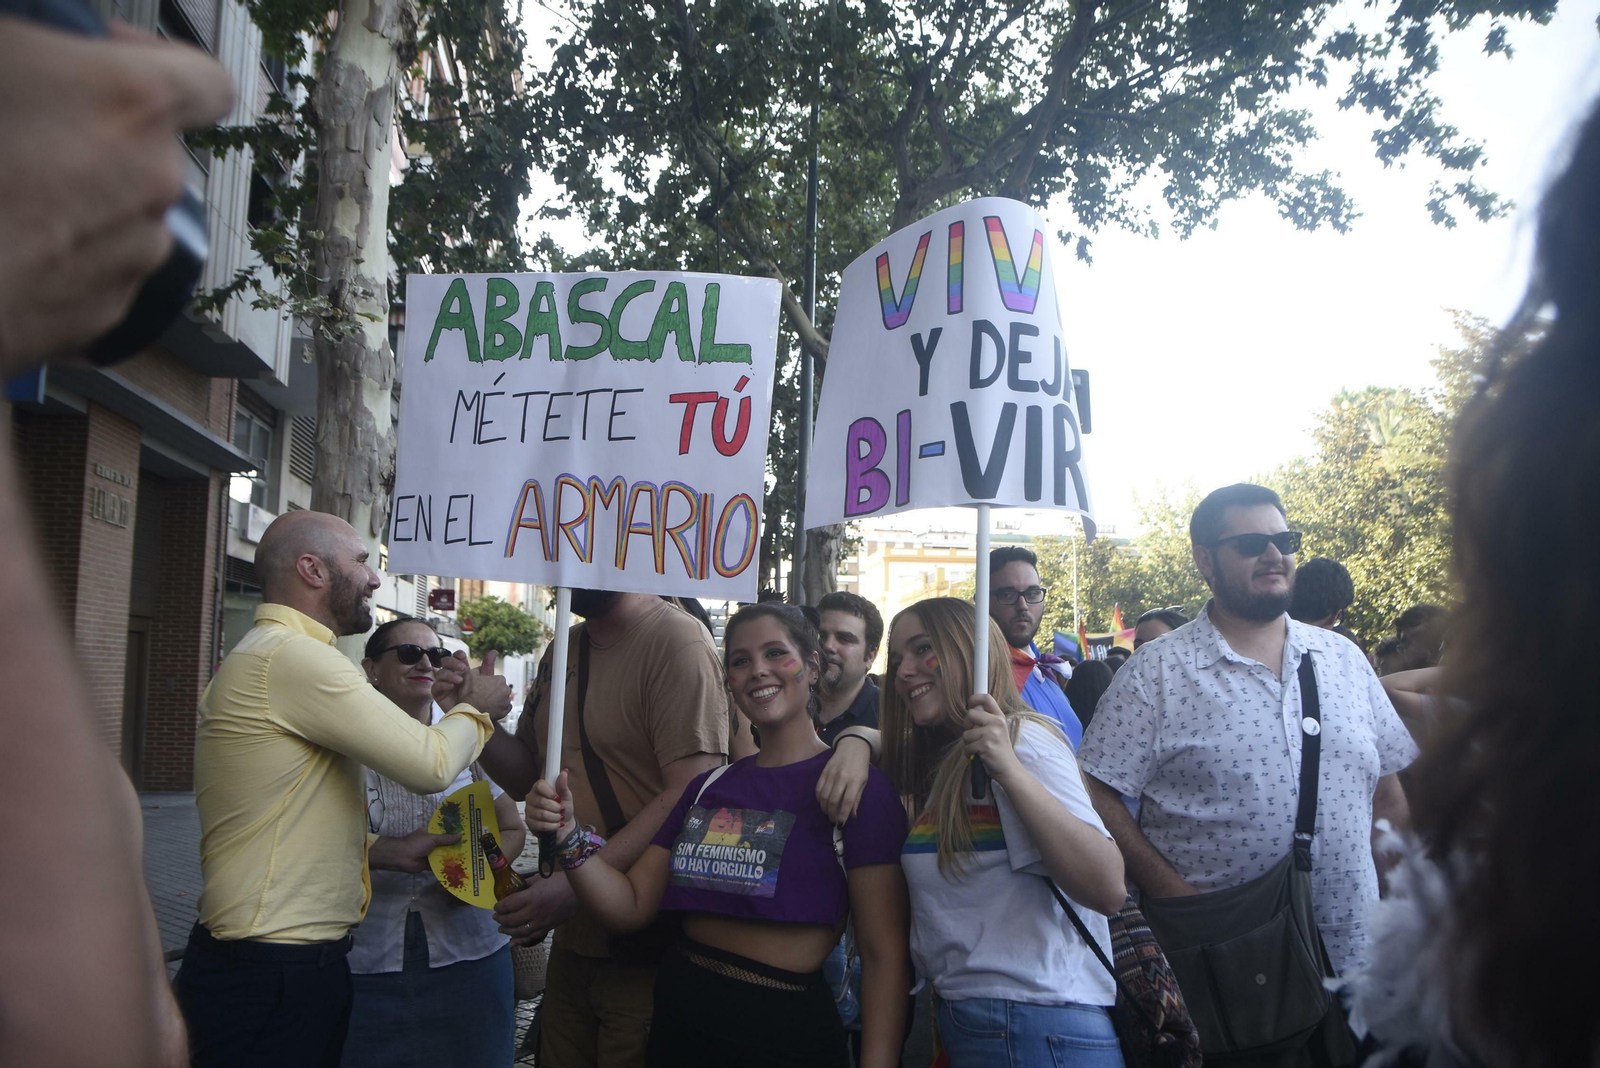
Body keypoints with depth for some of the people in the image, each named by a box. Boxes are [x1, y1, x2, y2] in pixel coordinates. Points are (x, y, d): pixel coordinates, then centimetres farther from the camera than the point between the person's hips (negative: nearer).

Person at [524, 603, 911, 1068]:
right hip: (680, 1017, 6)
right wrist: (568, 836, -10)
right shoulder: (708, 788, 9)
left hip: (785, 1030, -6)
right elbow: (632, 906, 5)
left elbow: (884, 955, -13)